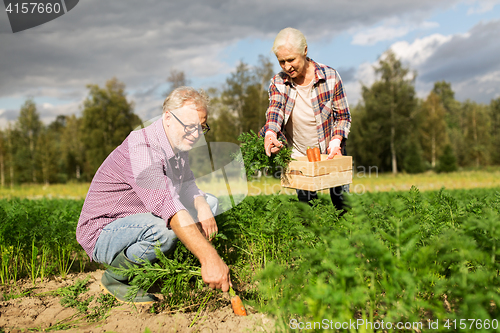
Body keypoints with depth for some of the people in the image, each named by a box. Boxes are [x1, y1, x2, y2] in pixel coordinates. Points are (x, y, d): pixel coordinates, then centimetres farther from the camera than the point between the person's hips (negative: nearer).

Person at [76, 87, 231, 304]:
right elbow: (166, 204, -42)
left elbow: (187, 187, 10)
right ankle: (115, 277, -9)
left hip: (142, 223, 9)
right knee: (165, 228, -38)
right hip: (103, 233, -9)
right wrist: (209, 257, -50)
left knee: (210, 202, 4)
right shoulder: (140, 149, -29)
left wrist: (202, 207, -16)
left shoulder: (177, 144, 1)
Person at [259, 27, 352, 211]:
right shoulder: (278, 82, -4)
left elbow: (343, 116, -3)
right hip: (299, 158, 1)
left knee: (343, 204, 5)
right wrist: (271, 133, -41)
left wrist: (336, 140, -21)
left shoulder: (330, 77, -10)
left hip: (330, 155, -1)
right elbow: (275, 108, -20)